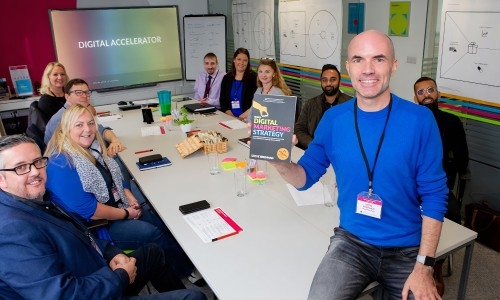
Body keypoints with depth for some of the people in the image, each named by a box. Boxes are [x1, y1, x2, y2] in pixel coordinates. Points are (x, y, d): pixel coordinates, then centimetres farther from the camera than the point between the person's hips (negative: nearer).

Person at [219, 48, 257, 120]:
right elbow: (223, 100, 9)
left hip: (248, 118, -3)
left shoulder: (254, 77, 2)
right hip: (230, 117, 3)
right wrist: (231, 117, -6)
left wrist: (245, 115, -17)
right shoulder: (227, 78, 12)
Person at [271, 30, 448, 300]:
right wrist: (281, 163, -22)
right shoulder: (333, 119, -5)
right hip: (351, 241, 1)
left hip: (407, 249, 0)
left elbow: (434, 195, -7)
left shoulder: (419, 120, -11)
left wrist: (424, 267, -10)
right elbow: (305, 177, 1)